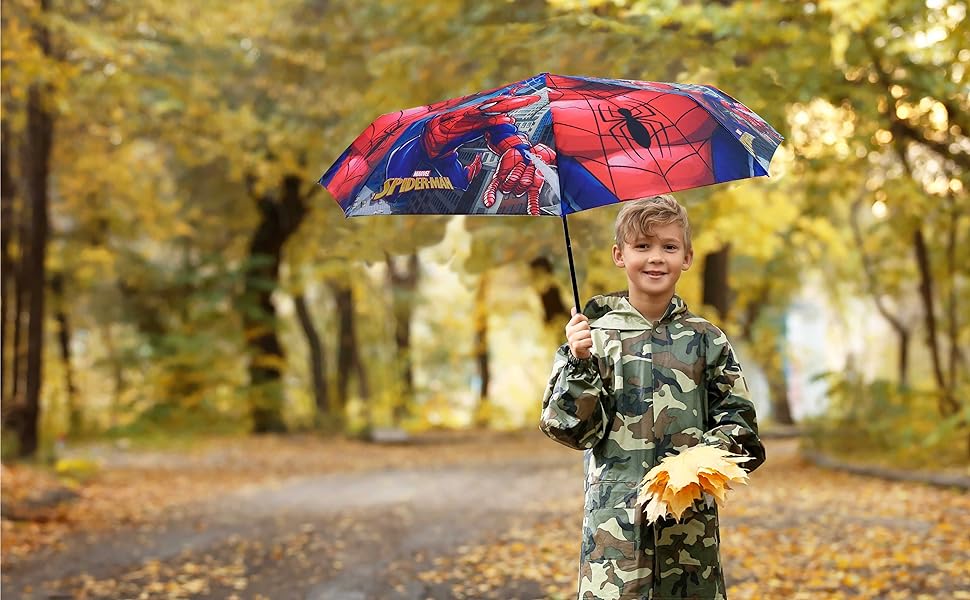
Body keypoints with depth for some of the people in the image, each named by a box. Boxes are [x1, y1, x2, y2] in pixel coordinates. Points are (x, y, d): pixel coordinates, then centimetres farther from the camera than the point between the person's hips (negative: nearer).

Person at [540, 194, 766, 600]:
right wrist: (579, 364, -15)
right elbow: (572, 428, -1)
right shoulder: (596, 335, 2)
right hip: (617, 519, -2)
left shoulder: (706, 340, 7)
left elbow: (739, 419, 9)